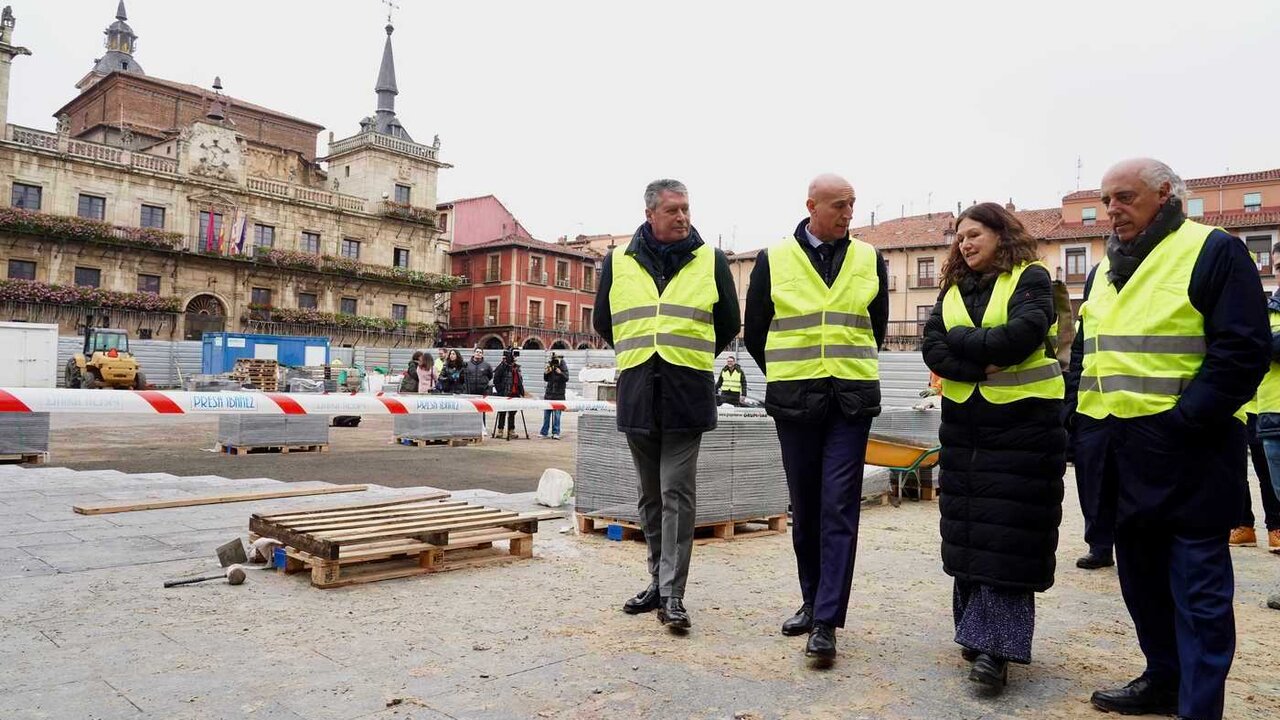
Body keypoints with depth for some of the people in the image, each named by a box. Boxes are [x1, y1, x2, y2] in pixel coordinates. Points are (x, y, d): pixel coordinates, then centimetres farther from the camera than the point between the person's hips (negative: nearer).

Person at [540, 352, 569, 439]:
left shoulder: (563, 366, -5)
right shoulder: (550, 366, 7)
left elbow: (566, 378, -15)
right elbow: (546, 379, 13)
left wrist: (560, 373, -31)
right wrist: (545, 373, -6)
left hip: (558, 394, -4)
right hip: (549, 393, 5)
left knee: (556, 414, -6)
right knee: (546, 413, 8)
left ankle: (556, 433, -2)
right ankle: (544, 432, 14)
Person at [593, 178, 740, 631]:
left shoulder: (711, 261, 5)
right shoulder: (617, 263, 8)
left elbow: (728, 325, 14)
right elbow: (604, 323, 20)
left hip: (688, 395, -2)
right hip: (636, 394, 3)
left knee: (677, 495, -6)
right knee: (651, 496, 12)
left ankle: (672, 594, 0)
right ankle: (659, 581, 25)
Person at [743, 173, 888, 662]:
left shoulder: (869, 260, 7)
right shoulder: (774, 260, 2)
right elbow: (754, 333, 10)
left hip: (851, 402, 0)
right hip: (794, 402, 0)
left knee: (839, 509, -5)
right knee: (805, 507, 10)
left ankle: (826, 622, -2)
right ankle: (812, 600, 26)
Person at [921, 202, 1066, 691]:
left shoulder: (1030, 277, -2)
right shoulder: (953, 289, 13)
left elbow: (1025, 332, -19)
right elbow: (932, 347, -1)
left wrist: (963, 340, -10)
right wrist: (982, 362, -16)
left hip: (1024, 419, -5)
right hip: (964, 421, 5)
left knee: (1009, 535, -6)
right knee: (967, 526, 9)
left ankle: (994, 645, -3)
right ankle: (977, 629, 21)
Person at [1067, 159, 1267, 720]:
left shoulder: (1214, 251, -5)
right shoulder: (1103, 272, 16)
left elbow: (1243, 351, -13)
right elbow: (1084, 357, 21)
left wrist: (1184, 422, -20)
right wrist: (1082, 430, 11)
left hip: (1184, 449, -7)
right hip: (1119, 452, 8)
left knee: (1197, 585, 1)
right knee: (1140, 573, 16)